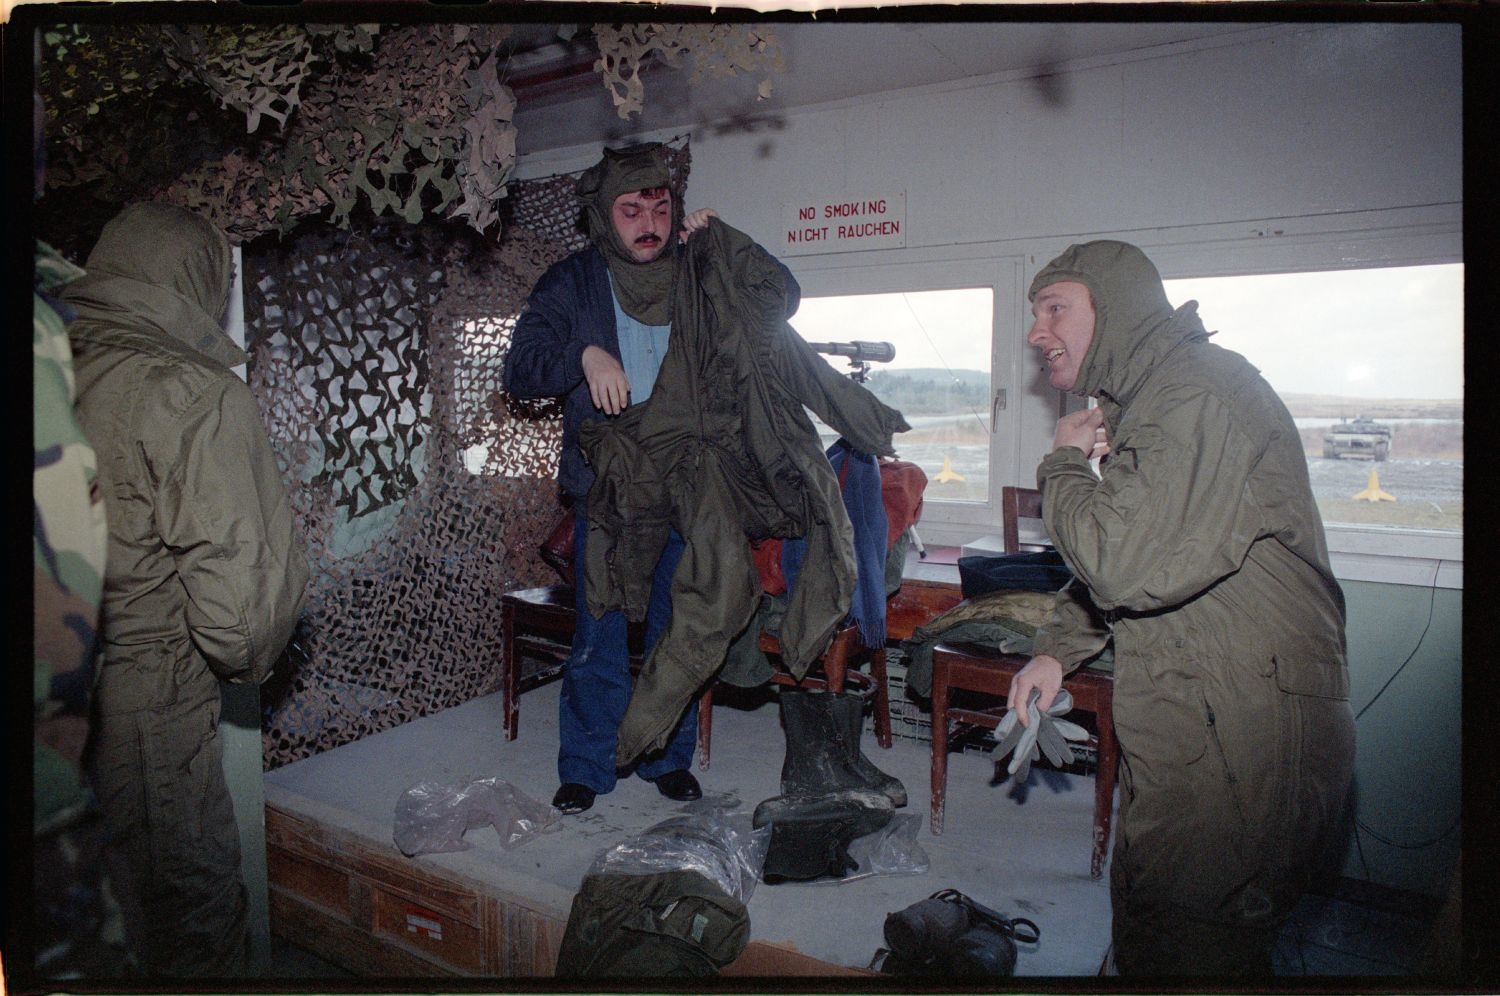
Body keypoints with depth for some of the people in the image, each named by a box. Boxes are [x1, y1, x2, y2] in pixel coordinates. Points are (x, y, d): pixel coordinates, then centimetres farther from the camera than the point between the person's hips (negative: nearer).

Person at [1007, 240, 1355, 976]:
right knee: (1148, 923, 21)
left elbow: (1128, 567, -31)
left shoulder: (1201, 395, -20)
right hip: (1191, 724, 10)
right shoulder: (1136, 404, 14)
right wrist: (1057, 648, 11)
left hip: (1238, 743, -10)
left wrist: (1064, 464, -13)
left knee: (1179, 948, 3)